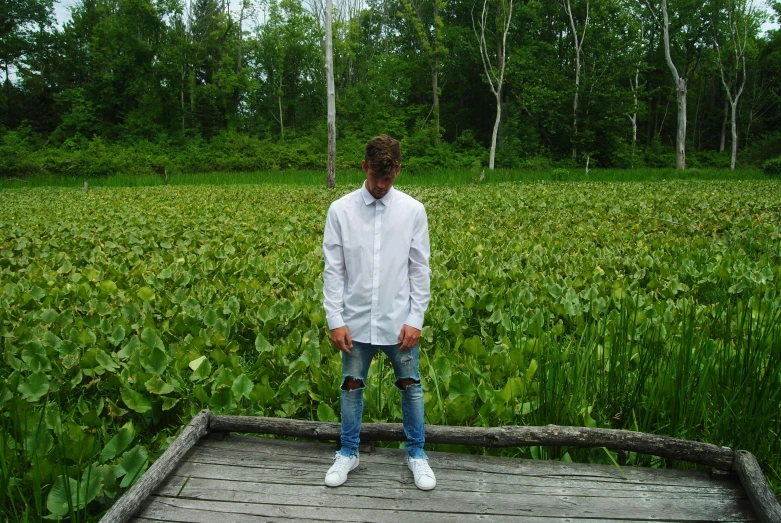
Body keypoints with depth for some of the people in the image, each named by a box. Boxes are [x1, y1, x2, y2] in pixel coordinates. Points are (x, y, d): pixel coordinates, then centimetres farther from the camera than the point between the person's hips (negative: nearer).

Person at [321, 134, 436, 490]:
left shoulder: (413, 210, -5)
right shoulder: (340, 210, -5)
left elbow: (420, 270, -2)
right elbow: (333, 270, -3)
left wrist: (415, 319, -6)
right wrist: (335, 320, -7)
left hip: (398, 321, 0)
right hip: (356, 321, 0)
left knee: (410, 385, 11)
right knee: (352, 386, 12)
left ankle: (416, 453, 31)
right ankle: (348, 452, 32)